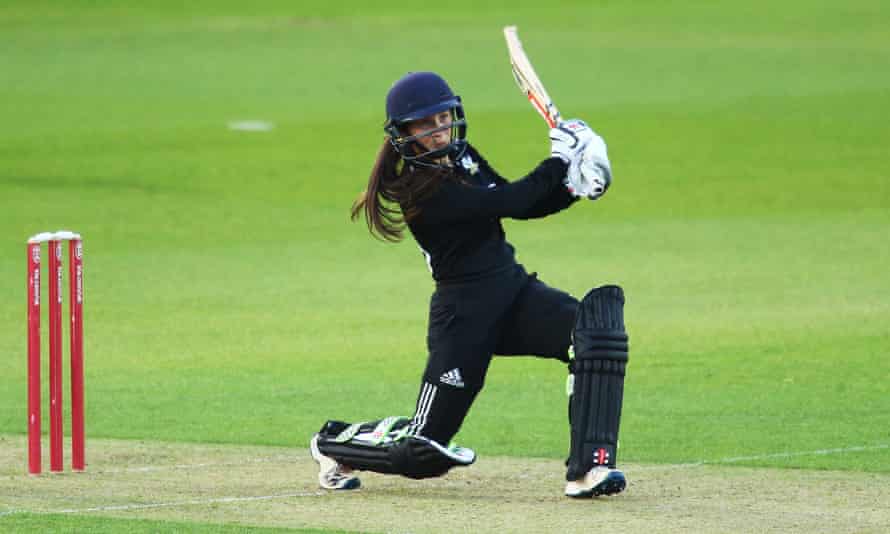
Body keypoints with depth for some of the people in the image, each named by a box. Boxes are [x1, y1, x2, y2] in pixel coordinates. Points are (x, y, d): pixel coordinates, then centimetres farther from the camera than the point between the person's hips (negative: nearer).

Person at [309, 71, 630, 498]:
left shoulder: (462, 158, 8)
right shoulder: (419, 189, -18)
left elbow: (523, 206, 12)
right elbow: (504, 202, -24)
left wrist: (573, 186, -5)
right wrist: (559, 162, -16)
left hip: (514, 289, 7)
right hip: (465, 313, -7)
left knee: (598, 318, -23)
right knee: (423, 451, 0)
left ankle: (588, 469, -27)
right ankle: (333, 443, 34)